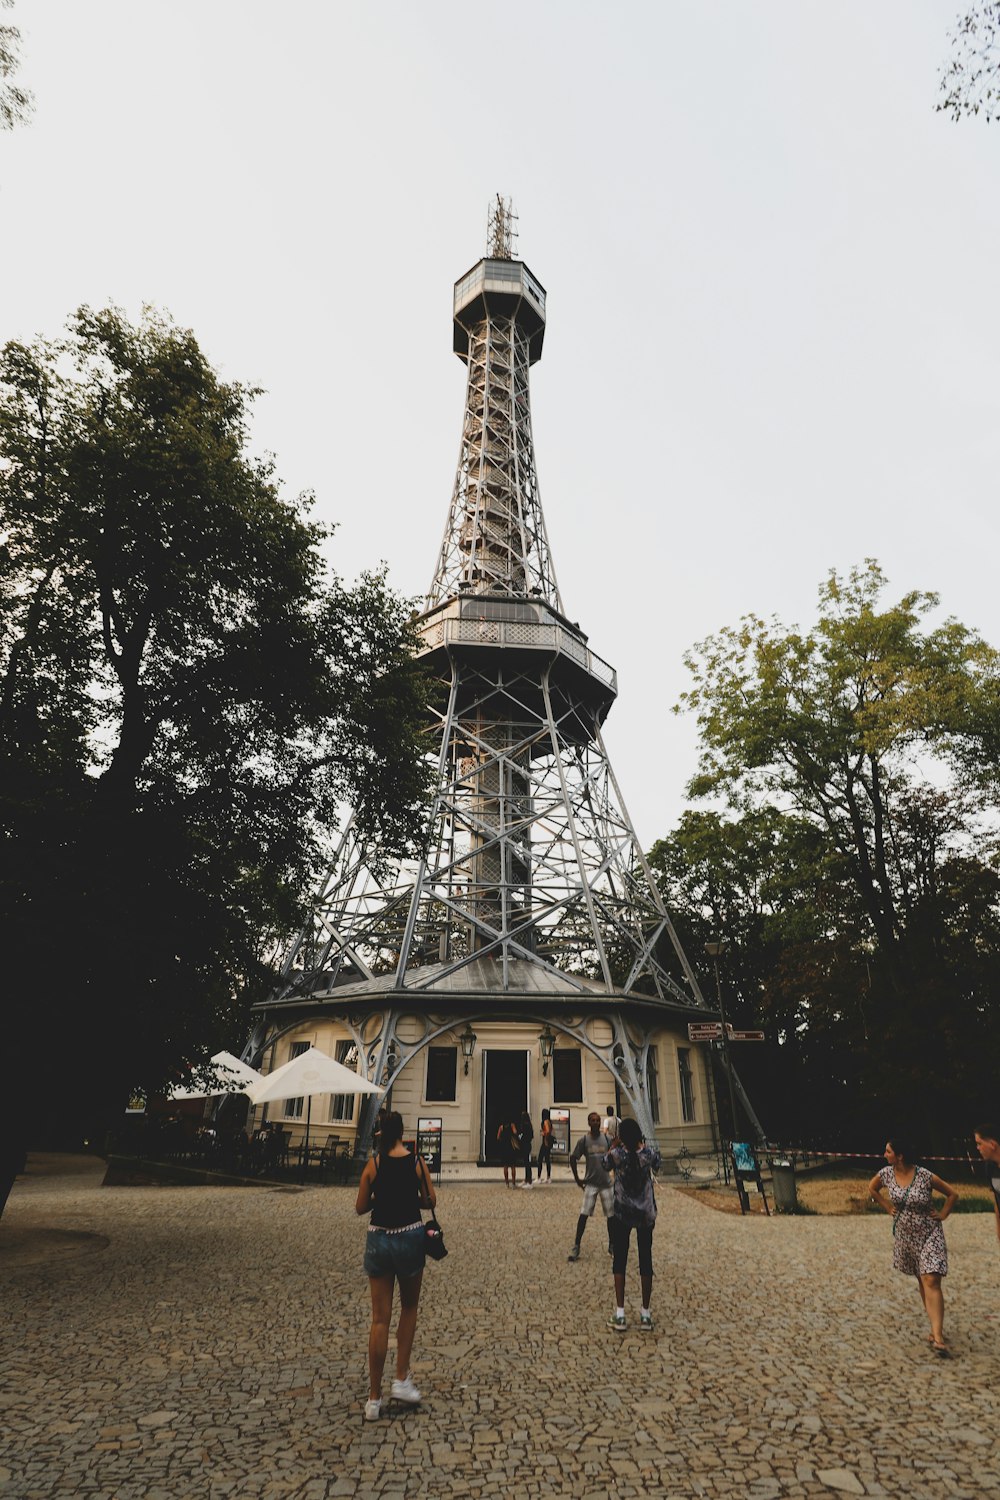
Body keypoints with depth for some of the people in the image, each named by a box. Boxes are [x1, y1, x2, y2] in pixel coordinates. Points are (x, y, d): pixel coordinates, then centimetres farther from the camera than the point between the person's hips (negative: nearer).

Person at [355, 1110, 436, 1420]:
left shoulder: (373, 1164, -9)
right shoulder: (417, 1162, -9)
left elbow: (360, 1208, -2)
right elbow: (430, 1201, -1)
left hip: (379, 1240, 0)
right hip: (410, 1238, 0)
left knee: (380, 1318, 10)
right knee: (409, 1308, 23)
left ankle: (374, 1397, 14)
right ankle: (401, 1380, 21)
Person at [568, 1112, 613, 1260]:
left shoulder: (607, 1139, -4)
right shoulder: (583, 1140, -7)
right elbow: (573, 1159, 2)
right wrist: (577, 1178, 1)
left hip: (606, 1182, 2)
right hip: (590, 1183, -2)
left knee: (611, 1215, 6)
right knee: (584, 1214, -7)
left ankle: (612, 1245, 24)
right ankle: (576, 1246, 3)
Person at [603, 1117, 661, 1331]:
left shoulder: (616, 1154, -18)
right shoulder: (648, 1153, -15)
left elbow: (605, 1166, 5)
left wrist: (613, 1144, 10)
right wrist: (643, 1144, 14)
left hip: (622, 1214, -1)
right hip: (646, 1214, 1)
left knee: (620, 1259, 9)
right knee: (645, 1259, 11)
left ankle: (619, 1315, 9)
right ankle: (645, 1315, 16)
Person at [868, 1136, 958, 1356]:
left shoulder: (925, 1176, -20)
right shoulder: (886, 1173, -8)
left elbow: (953, 1194, -5)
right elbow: (872, 1188, 12)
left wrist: (942, 1214, -6)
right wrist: (888, 1207, 6)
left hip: (929, 1235, -4)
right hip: (905, 1236, 4)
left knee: (931, 1282, -15)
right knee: (921, 1281, 14)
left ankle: (937, 1336, -18)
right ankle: (936, 1326, 27)